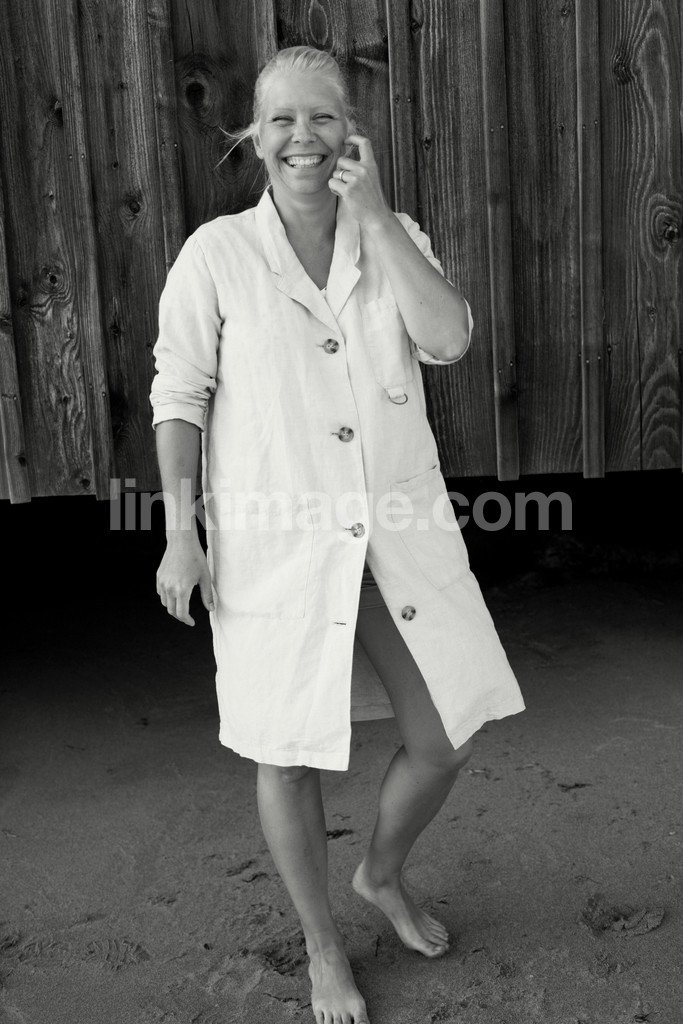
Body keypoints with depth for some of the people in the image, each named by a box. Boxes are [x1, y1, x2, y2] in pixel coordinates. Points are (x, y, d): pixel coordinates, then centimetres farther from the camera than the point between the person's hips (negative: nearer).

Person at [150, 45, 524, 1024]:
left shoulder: (396, 239, 6)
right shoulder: (217, 252, -2)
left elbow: (448, 338, -11)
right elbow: (179, 395, -1)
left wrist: (371, 215, -11)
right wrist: (181, 531, -6)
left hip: (401, 532, 3)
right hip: (275, 542, -3)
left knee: (444, 740, 10)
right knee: (289, 757, 9)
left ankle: (384, 873, 43)